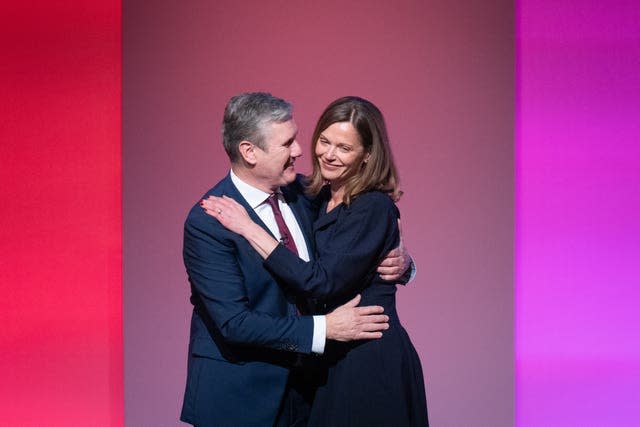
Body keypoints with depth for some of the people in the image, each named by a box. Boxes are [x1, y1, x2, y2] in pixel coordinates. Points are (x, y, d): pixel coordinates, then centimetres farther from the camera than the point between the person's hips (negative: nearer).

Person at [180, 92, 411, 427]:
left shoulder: (301, 192, 1)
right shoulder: (207, 223, -19)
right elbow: (233, 323, -23)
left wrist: (395, 262, -9)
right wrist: (324, 328, -23)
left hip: (300, 385, 6)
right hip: (235, 398, -6)